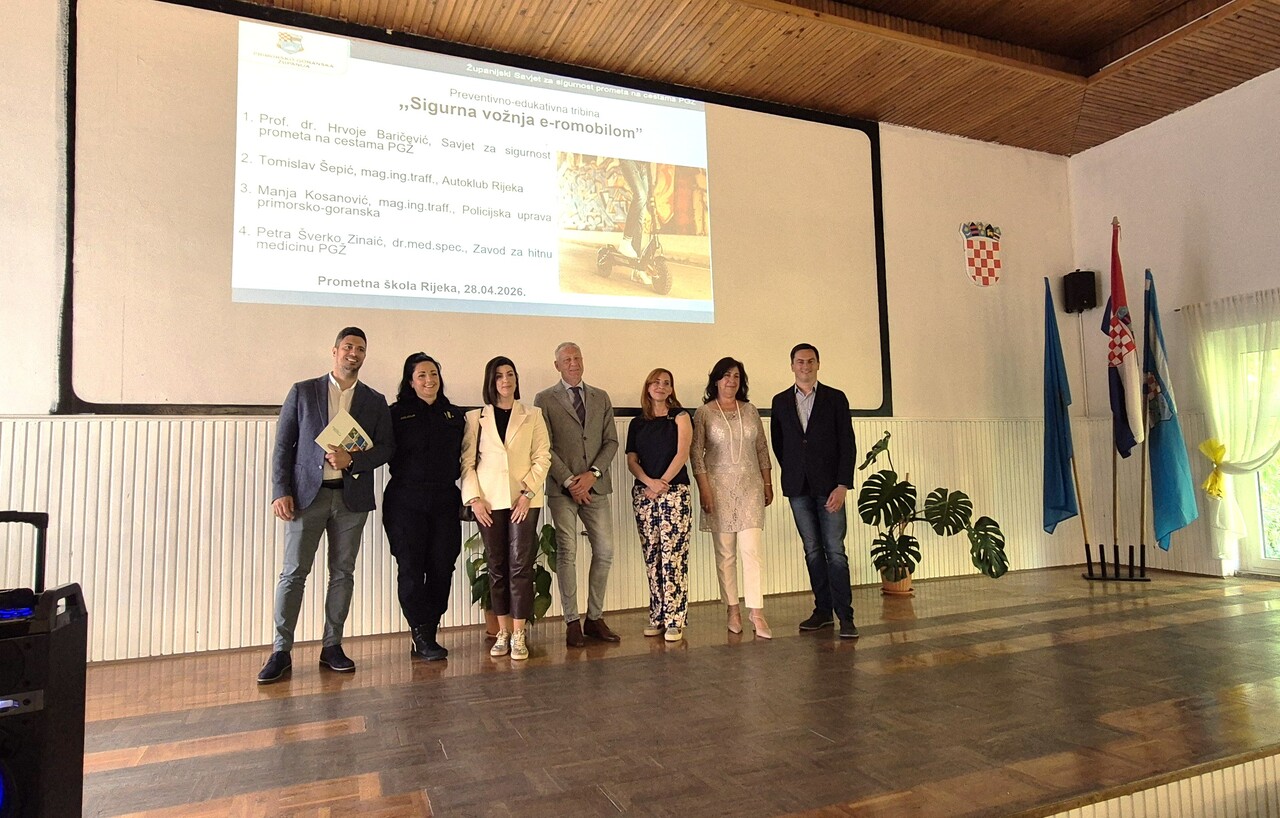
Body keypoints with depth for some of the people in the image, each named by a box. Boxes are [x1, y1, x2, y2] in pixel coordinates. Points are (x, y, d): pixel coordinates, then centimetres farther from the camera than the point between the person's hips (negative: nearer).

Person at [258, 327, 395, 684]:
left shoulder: (375, 401, 9)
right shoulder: (302, 391, 5)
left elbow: (386, 448, 5)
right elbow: (283, 445, 2)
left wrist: (352, 459, -12)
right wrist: (281, 491, -7)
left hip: (352, 497, 2)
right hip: (307, 494, -2)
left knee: (342, 573, 7)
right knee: (294, 573, -1)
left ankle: (332, 646, 17)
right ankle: (281, 651, 7)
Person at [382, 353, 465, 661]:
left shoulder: (454, 415, 13)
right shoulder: (397, 413, 3)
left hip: (445, 501, 3)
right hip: (407, 502, -3)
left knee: (442, 568, 3)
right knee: (411, 569, -1)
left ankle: (426, 636, 15)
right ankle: (421, 637, 10)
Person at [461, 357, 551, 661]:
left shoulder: (532, 415, 8)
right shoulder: (475, 417, 8)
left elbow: (542, 457, 3)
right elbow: (467, 461, 4)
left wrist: (528, 493, -8)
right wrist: (474, 498, -6)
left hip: (523, 500, -1)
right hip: (489, 501, 1)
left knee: (520, 565, -5)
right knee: (497, 567, 6)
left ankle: (518, 635, 1)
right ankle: (502, 633, 14)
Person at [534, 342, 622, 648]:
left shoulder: (601, 398, 14)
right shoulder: (545, 399, 3)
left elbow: (611, 442, 8)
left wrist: (592, 474, -7)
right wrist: (569, 481, -10)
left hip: (595, 487, 3)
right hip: (562, 488, -3)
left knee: (604, 552, 2)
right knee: (567, 553, -1)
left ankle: (595, 618, 14)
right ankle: (572, 622, 8)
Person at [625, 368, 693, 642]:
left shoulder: (679, 417, 6)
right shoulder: (637, 423, 15)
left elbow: (682, 454, -4)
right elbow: (632, 461, 8)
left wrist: (663, 482, -12)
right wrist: (649, 482, -9)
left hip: (674, 492, -4)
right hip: (643, 493, 4)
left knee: (673, 556, -8)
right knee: (652, 557, 5)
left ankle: (674, 620, -3)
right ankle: (656, 617, 13)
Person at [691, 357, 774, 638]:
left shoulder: (750, 411, 10)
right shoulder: (704, 412, 1)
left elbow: (762, 449, 14)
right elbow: (696, 452, -2)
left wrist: (768, 483, 11)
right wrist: (704, 488, -9)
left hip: (750, 487, 2)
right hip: (719, 487, -2)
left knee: (752, 548, -7)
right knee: (725, 552, 4)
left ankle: (756, 612, -4)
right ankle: (733, 609, 13)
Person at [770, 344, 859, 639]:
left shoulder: (835, 398, 2)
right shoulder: (780, 401, 10)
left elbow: (847, 444, -2)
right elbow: (777, 442, 16)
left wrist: (842, 485, -10)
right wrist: (792, 473, 10)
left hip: (829, 486, -3)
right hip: (798, 488, 3)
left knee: (835, 551, -5)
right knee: (812, 551, 8)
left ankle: (845, 616, -1)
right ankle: (823, 610, 16)